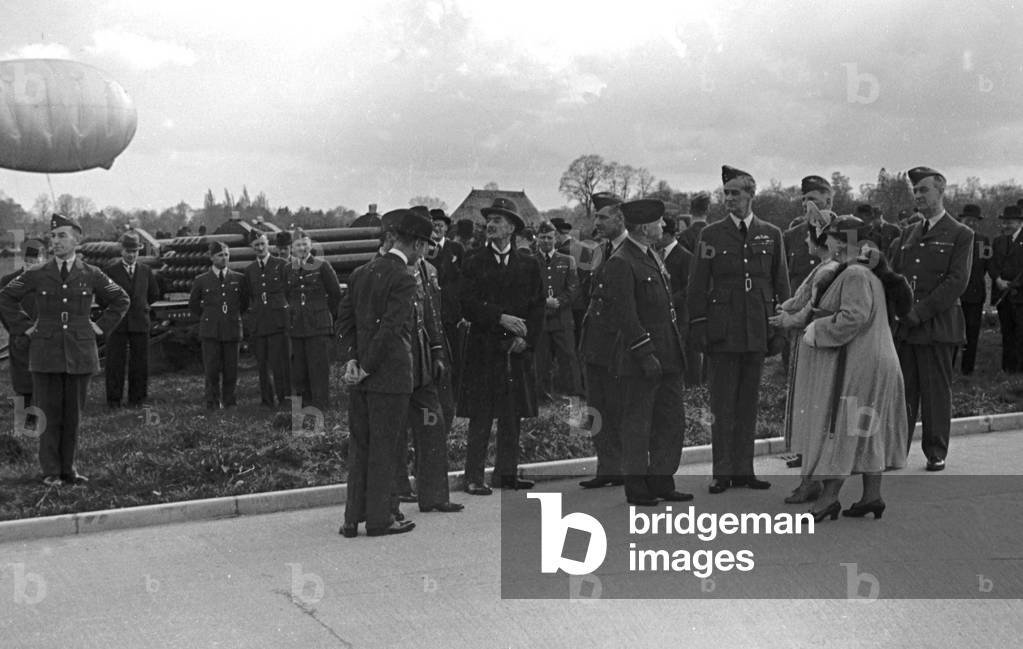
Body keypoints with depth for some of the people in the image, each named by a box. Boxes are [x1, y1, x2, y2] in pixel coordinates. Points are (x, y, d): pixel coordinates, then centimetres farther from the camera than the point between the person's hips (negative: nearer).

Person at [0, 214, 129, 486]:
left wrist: (102, 326, 8)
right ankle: (51, 472, 9)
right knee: (48, 414, 1)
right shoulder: (36, 275, 2)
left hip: (80, 353, 1)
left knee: (73, 414, 5)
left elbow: (120, 300, 16)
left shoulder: (91, 275, 4)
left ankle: (68, 469, 14)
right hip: (46, 353, -1)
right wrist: (24, 326, 6)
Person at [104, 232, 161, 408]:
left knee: (140, 363, 2)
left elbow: (154, 294, 21)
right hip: (118, 323, -2)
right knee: (115, 363, -2)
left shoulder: (146, 271, 10)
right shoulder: (111, 271, 1)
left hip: (140, 323, 2)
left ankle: (136, 399, 9)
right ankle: (114, 399, 4)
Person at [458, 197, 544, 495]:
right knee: (480, 417, -3)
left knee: (513, 416, 7)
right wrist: (500, 318, -16)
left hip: (517, 351, 3)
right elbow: (468, 305, -5)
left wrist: (526, 339, -6)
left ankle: (506, 473, 16)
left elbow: (537, 307, 8)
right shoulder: (474, 263, 4)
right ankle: (474, 478, 2)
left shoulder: (528, 264, 10)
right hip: (483, 349, -3)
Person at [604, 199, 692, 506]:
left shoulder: (652, 256, 15)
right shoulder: (621, 262, -15)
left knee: (673, 422, 12)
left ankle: (661, 481, 23)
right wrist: (645, 354, -21)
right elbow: (623, 315, -19)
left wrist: (676, 348, 18)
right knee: (637, 426, 2)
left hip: (667, 356, 9)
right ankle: (636, 489, 11)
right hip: (640, 360, -9)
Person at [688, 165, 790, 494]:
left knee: (749, 403, 8)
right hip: (723, 330, -2)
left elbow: (781, 283, 11)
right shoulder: (711, 235, 4)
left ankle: (743, 470, 15)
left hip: (758, 331, 2)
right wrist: (698, 327, -3)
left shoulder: (771, 235, 9)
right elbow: (698, 284, 3)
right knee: (723, 405, 0)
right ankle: (722, 472, 6)